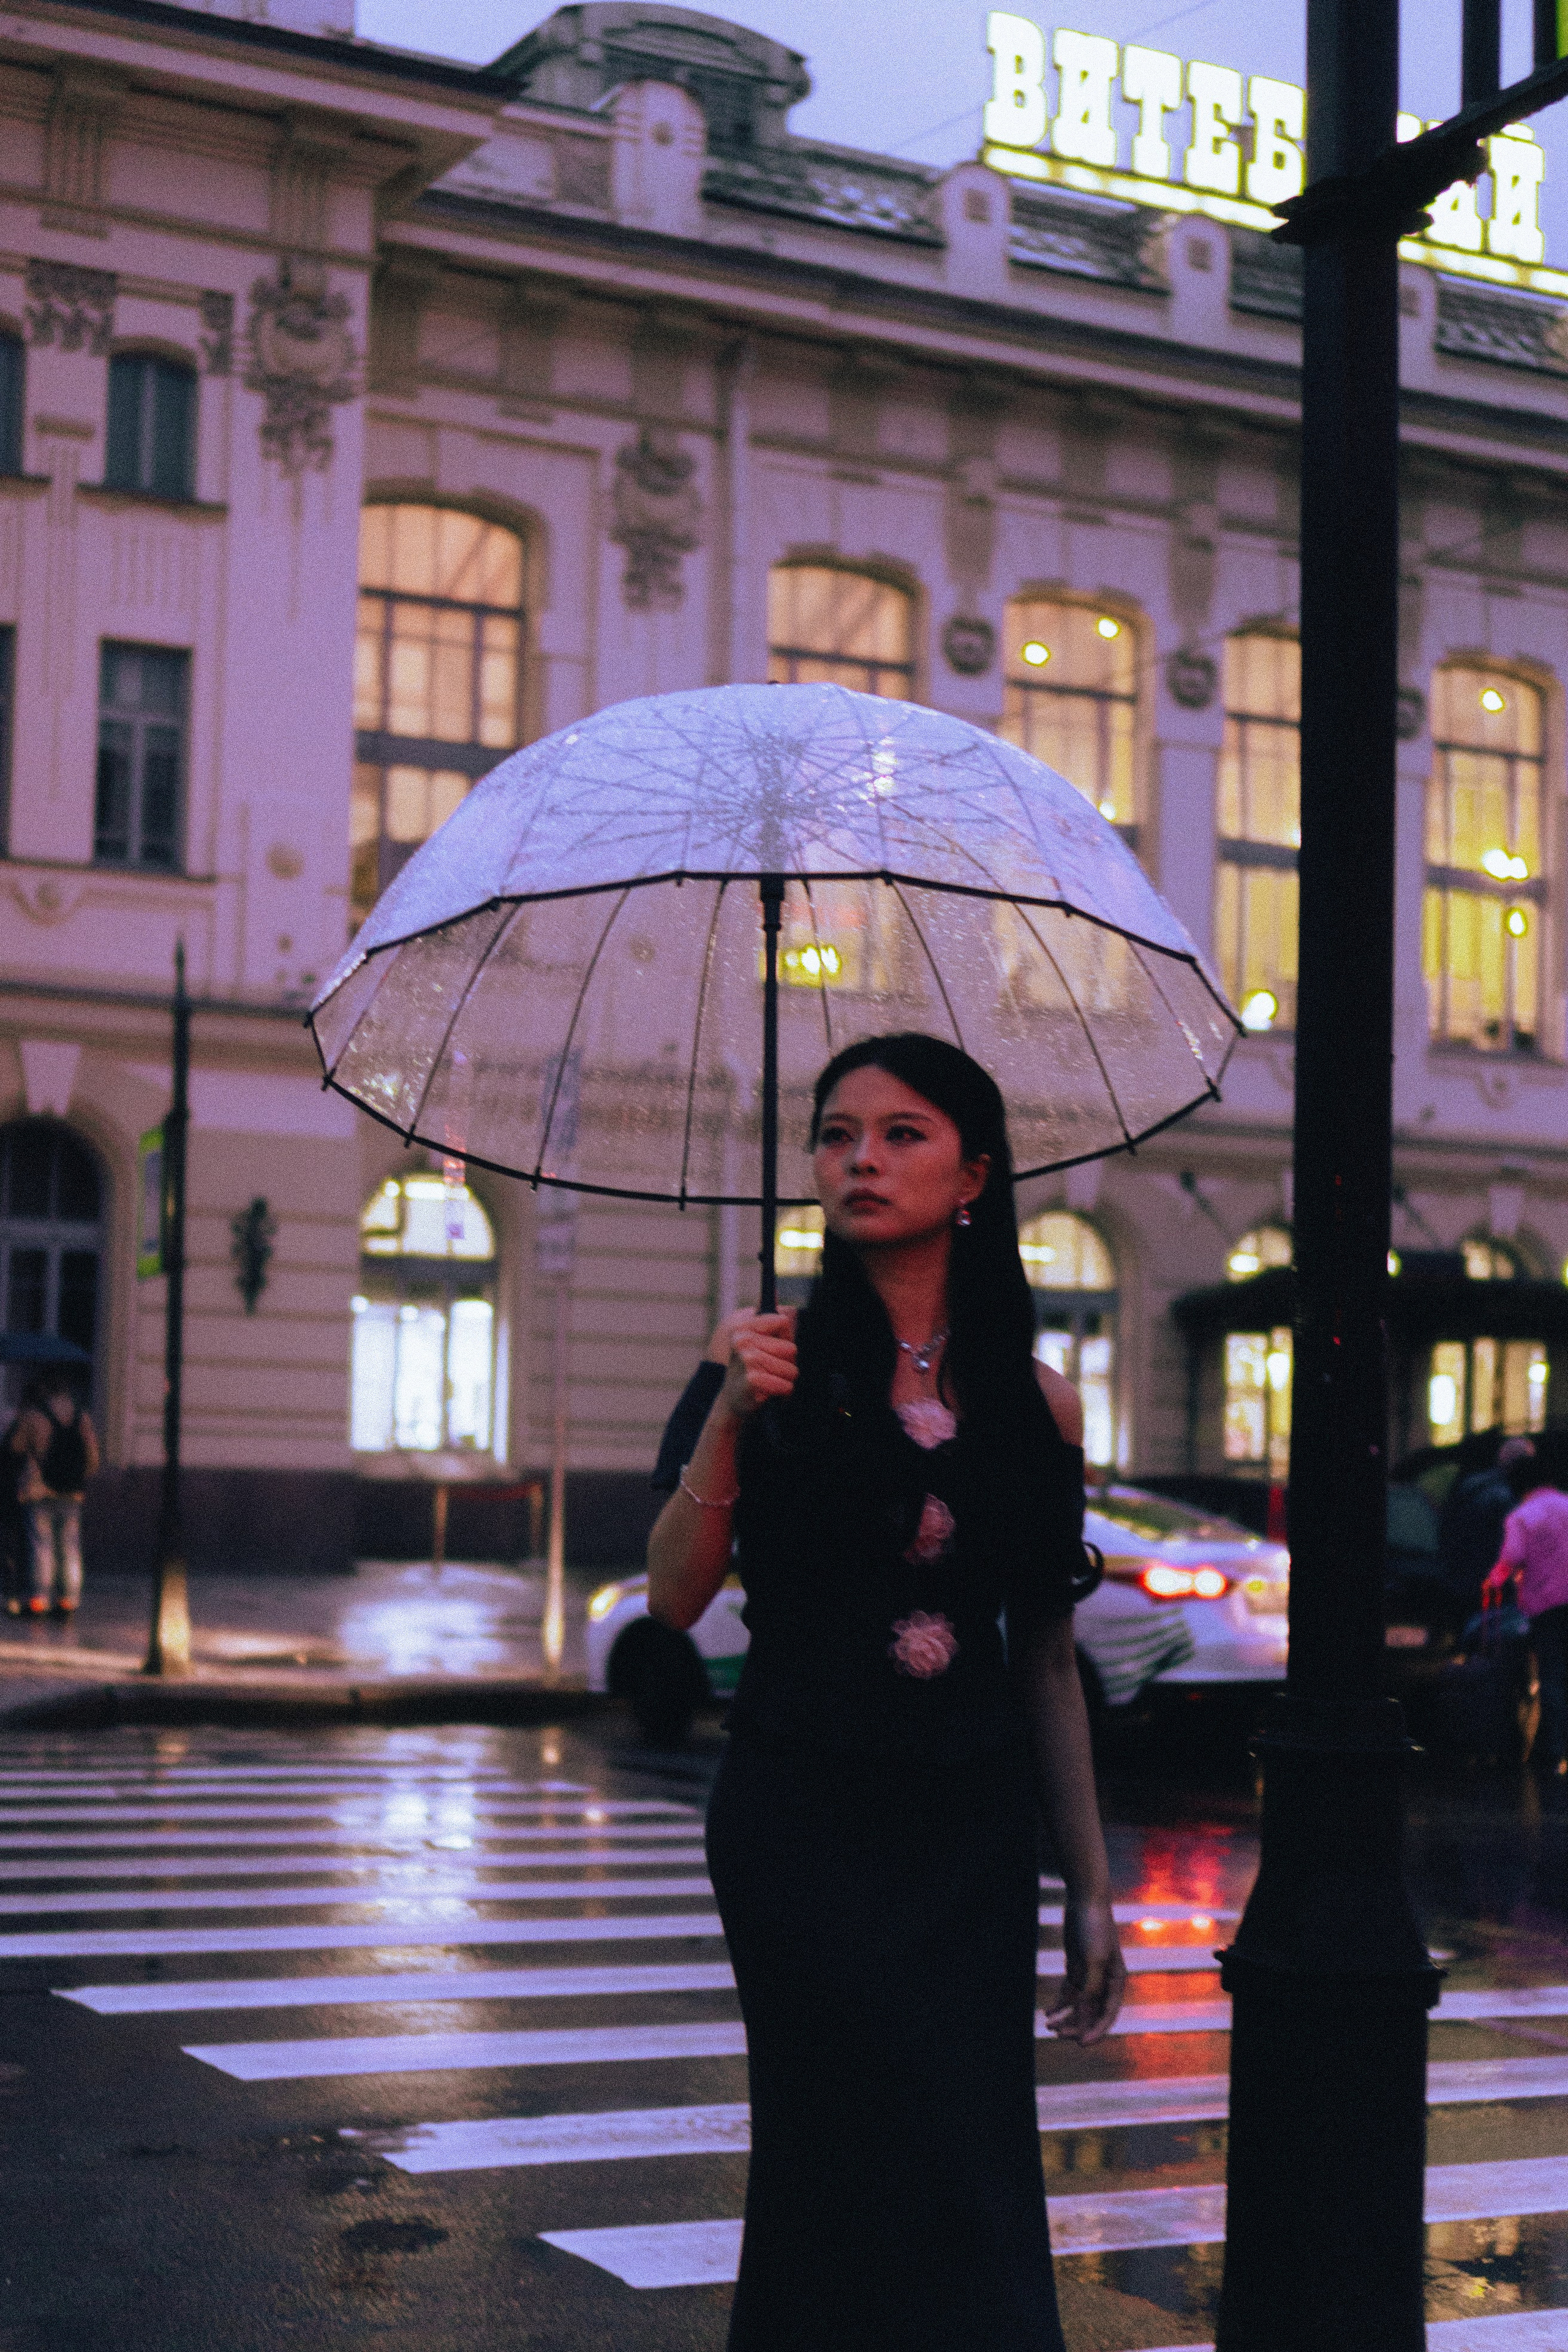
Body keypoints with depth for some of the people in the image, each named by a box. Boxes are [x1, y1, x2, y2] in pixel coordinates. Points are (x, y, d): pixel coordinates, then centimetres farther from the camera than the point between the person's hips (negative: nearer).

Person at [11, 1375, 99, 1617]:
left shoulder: (32, 1415, -7)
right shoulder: (83, 1416, 4)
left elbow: (17, 1446, 5)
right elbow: (93, 1454, 5)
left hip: (38, 1490, -3)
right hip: (72, 1493, 3)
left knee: (40, 1544, -2)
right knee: (70, 1546, 7)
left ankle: (39, 1599, -5)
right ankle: (68, 1600, 6)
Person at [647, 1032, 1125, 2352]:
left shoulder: (1036, 1403, 6)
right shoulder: (778, 1360, -1)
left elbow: (1047, 1657, 10)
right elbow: (674, 1599, -7)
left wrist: (1091, 1884, 9)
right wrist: (729, 1416, -20)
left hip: (973, 1827, 3)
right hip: (803, 1815, -3)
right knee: (868, 2164, -5)